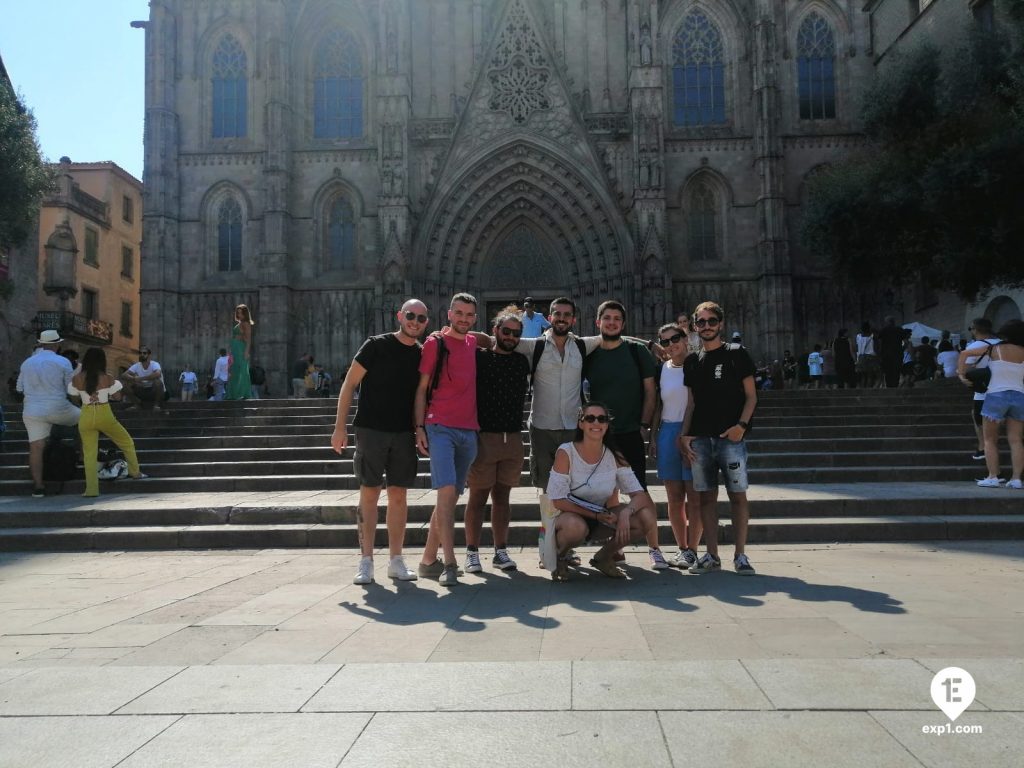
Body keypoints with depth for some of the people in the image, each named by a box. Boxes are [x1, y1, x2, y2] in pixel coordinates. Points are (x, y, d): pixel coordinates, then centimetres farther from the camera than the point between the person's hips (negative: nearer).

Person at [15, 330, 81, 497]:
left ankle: (38, 486, 1)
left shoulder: (27, 363, 9)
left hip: (33, 412, 4)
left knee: (36, 447, 2)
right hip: (59, 409, -3)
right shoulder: (63, 362, -6)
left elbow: (19, 388, 16)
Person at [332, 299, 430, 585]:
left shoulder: (423, 355, 8)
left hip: (404, 433, 4)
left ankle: (396, 559, 15)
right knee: (369, 494, 1)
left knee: (399, 496, 6)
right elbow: (350, 383, -4)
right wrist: (340, 427, -9)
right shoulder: (376, 345, -4)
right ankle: (366, 561, 9)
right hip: (371, 430, -3)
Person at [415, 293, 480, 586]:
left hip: (469, 430, 6)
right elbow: (421, 388, -2)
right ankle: (449, 563, -16)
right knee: (447, 491, -17)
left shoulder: (473, 343, 15)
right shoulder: (435, 343, 0)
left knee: (451, 496, 9)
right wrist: (419, 428, -9)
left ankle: (428, 560, 19)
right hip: (440, 427, -6)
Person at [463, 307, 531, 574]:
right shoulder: (479, 358, 0)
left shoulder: (522, 363, 13)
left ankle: (501, 551, 16)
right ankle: (472, 552, 9)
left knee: (502, 497, 10)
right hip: (483, 437, -4)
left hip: (513, 439, 4)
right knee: (478, 496, 2)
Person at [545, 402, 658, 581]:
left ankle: (603, 558, 7)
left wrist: (626, 513, -31)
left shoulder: (615, 456, -5)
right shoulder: (566, 453, -16)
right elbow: (558, 501, -18)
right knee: (575, 526, -40)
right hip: (571, 515, -4)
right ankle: (559, 558, -2)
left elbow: (641, 495, -10)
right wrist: (596, 515, -24)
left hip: (602, 518, 4)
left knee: (647, 518, -18)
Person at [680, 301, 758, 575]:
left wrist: (742, 424, -13)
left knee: (738, 495, -3)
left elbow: (751, 395, 1)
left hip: (730, 437, -4)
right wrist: (685, 435, 5)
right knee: (706, 496, 5)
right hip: (700, 438, 4)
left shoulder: (736, 354, 3)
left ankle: (740, 555, 5)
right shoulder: (692, 362, 14)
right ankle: (711, 555, 11)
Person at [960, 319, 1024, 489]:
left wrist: (962, 373, 0)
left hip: (996, 395, -3)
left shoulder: (994, 349, -1)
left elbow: (965, 353, -6)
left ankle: (993, 477, -1)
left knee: (990, 439, 5)